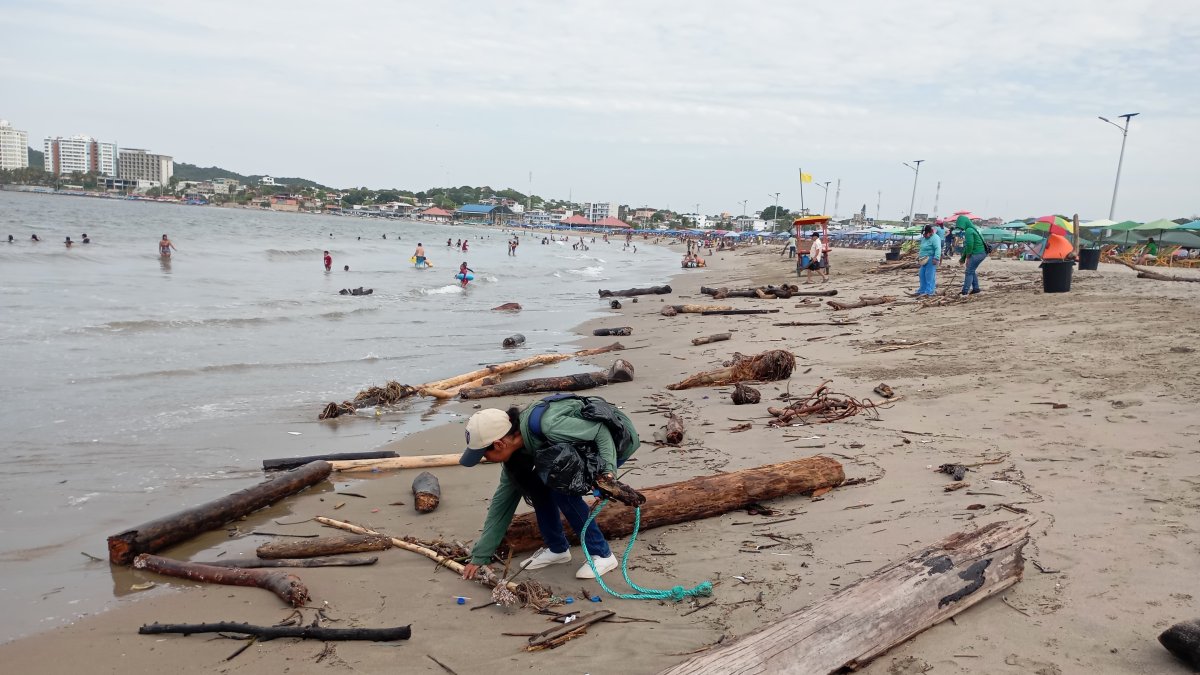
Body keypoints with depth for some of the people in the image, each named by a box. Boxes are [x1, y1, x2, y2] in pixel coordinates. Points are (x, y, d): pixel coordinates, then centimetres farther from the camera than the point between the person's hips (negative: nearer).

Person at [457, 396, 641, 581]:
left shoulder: (546, 425, -34)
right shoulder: (516, 446, -7)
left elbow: (601, 431, -25)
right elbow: (503, 499, 0)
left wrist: (607, 472, -37)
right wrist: (479, 556, 3)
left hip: (617, 437, -7)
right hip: (586, 446, 8)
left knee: (562, 487, -19)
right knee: (538, 483, -5)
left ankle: (603, 555, -5)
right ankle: (557, 549, 13)